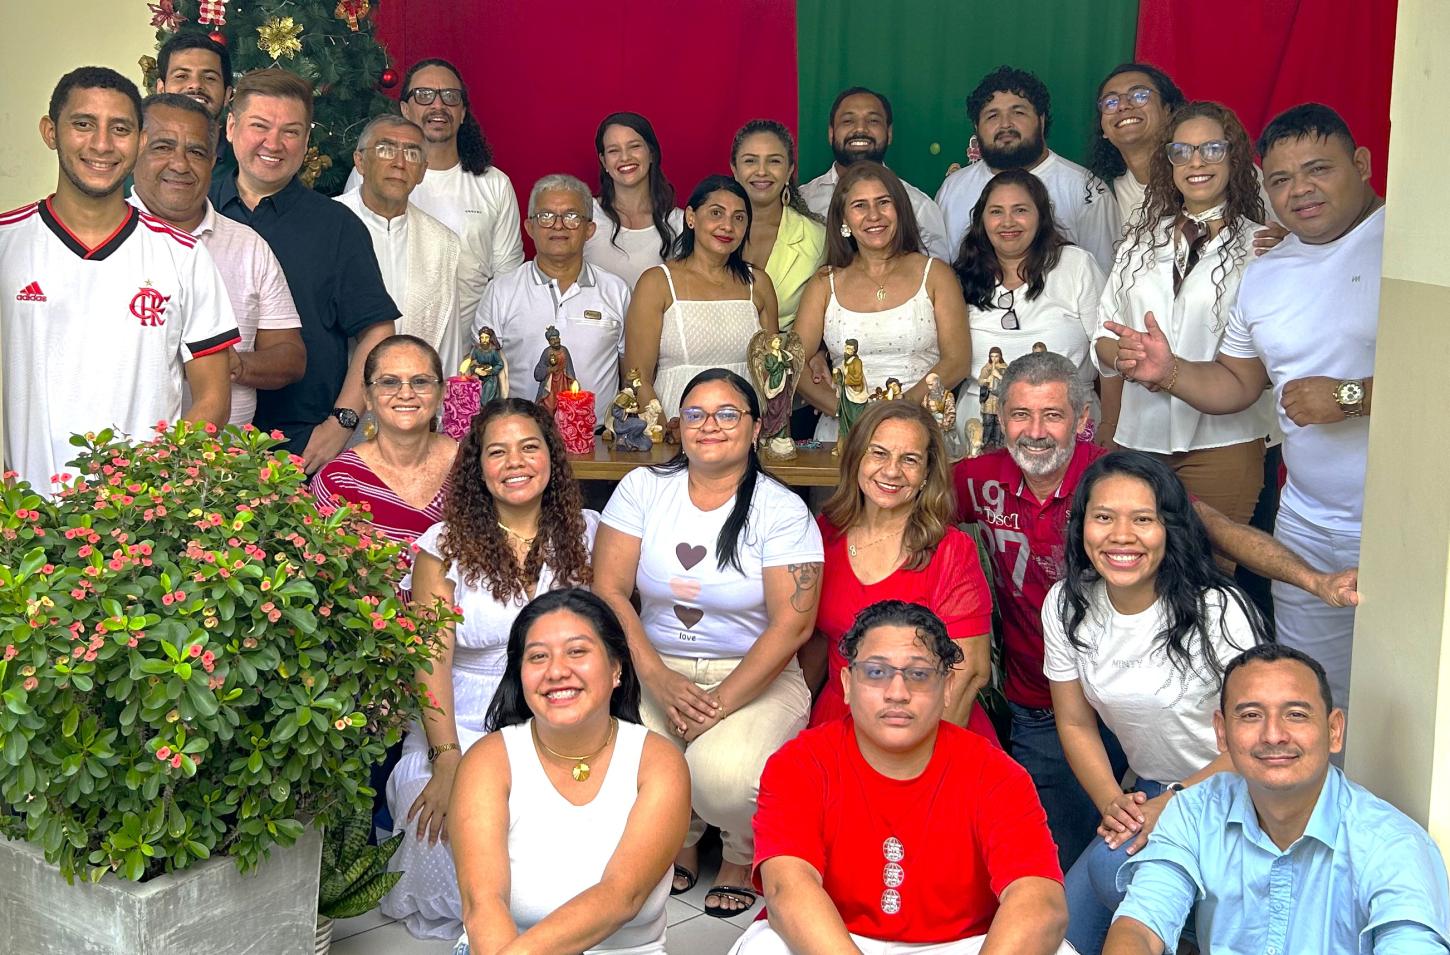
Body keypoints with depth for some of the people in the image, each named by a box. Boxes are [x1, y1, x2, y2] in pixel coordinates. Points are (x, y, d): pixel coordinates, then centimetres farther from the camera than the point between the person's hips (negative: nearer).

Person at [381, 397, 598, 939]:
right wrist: (446, 760, -19)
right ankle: (450, 914, 4)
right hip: (463, 724, -1)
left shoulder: (584, 534, 6)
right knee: (449, 817, -29)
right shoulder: (445, 545, 0)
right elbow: (432, 659, -8)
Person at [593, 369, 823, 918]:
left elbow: (792, 624, -11)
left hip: (755, 676, -2)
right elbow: (609, 589, -2)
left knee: (724, 773, -33)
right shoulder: (643, 488, 4)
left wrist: (721, 702, -19)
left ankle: (742, 856, 6)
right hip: (654, 668, 3)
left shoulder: (782, 511, -4)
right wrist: (657, 678, -15)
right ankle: (677, 843, 10)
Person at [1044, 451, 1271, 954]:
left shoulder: (1218, 610, -19)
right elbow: (1075, 722, 5)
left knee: (1115, 867, -30)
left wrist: (1176, 802, -22)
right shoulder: (1066, 606, -4)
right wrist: (1112, 802, -10)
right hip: (1147, 796, 5)